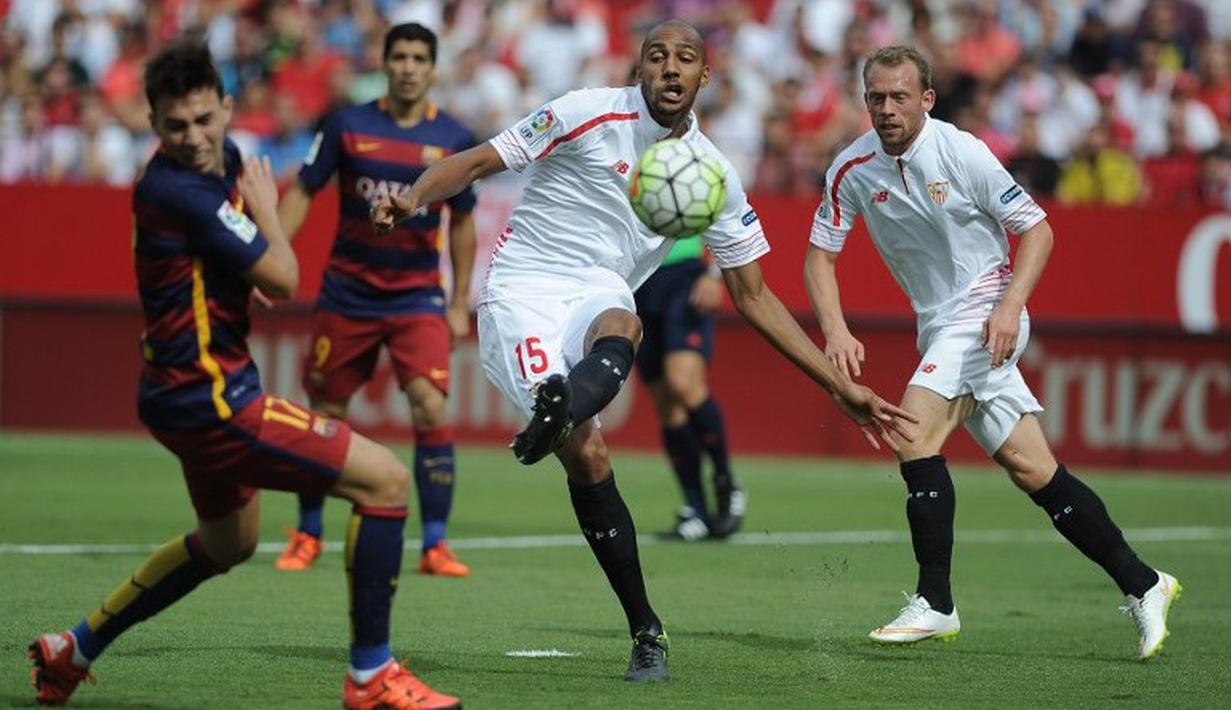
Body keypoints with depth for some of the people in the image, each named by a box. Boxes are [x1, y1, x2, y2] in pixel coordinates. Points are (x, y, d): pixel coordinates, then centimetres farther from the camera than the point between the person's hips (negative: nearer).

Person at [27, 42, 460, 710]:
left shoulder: (222, 158, 6)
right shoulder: (177, 192, -24)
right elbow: (283, 278, -19)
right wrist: (265, 209, -2)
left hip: (194, 392, 11)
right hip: (206, 397, -11)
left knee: (227, 542, 32)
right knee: (386, 480, -14)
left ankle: (74, 648, 40)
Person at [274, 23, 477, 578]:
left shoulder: (453, 140, 0)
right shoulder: (348, 126, -3)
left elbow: (462, 222, 10)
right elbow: (303, 192, 2)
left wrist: (460, 302, 8)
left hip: (417, 296, 0)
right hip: (347, 294, 0)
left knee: (431, 409, -17)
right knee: (324, 413, 6)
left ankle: (434, 546, -10)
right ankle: (308, 536, 26)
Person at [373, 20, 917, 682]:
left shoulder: (713, 176, 7)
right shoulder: (591, 115, -5)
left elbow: (753, 295, 15)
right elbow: (478, 161, -2)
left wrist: (842, 388, 12)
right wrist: (412, 198, -24)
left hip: (599, 295, 3)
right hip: (524, 288, -3)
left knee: (621, 328, -36)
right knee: (586, 455, -23)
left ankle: (559, 409, -69)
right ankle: (646, 632, -19)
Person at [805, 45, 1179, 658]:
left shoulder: (962, 153, -14)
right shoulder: (852, 169, -1)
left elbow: (1037, 228, -9)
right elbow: (820, 253, 5)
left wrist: (1011, 304, -23)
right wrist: (835, 331, -12)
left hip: (984, 313, -5)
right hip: (938, 327, 5)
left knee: (914, 431, -22)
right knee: (1032, 471, 3)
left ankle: (935, 604, -16)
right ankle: (1141, 584, 12)